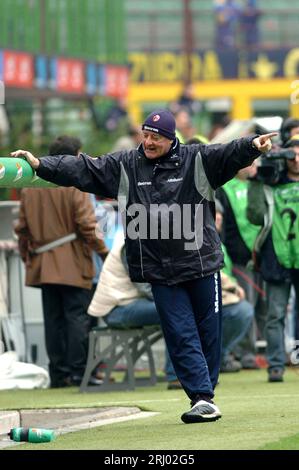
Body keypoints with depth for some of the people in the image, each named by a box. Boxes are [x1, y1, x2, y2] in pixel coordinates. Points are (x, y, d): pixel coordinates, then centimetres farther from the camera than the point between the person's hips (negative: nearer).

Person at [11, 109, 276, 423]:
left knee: (208, 333, 6)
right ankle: (202, 398, -4)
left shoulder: (196, 160, 0)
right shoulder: (124, 166, 5)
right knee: (181, 335, -3)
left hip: (201, 264, -1)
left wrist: (252, 146, -36)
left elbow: (229, 154, -14)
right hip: (160, 271, 1)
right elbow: (83, 170, 1)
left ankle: (204, 395, 20)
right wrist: (40, 165, -10)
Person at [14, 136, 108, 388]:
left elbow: (22, 228, 13)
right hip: (73, 267, -6)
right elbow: (87, 225, -14)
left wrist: (28, 257, 22)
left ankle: (58, 373, 9)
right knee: (77, 317, -2)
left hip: (44, 267, 6)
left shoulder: (30, 187, 9)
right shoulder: (75, 186, -9)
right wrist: (103, 251, -5)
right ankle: (78, 372, -5)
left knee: (54, 320, 9)